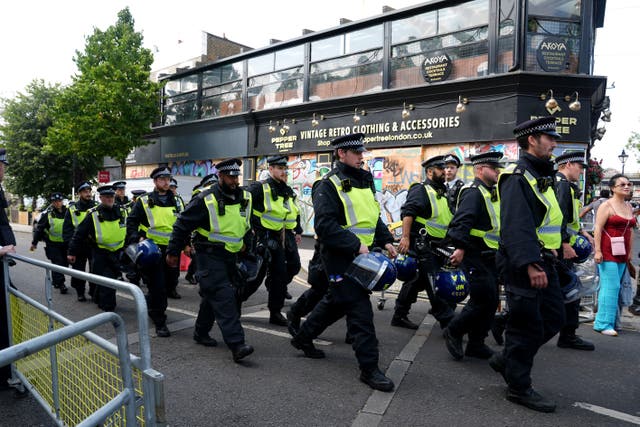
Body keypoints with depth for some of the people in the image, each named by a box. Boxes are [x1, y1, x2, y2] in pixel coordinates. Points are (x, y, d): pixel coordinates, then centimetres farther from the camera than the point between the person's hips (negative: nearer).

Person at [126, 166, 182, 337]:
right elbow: (131, 221, 0)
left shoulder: (174, 202, 12)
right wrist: (137, 238, -14)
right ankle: (159, 322, 5)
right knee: (157, 286, -6)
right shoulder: (144, 201, -1)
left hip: (170, 249, 5)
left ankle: (152, 305, 40)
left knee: (171, 282, 12)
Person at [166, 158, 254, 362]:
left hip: (230, 255, 7)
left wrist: (245, 240, 18)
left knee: (212, 295, 18)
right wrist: (173, 252, -2)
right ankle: (236, 345, -17)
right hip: (209, 255, -6)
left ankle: (201, 332, 35)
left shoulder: (245, 198, 5)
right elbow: (182, 225, -6)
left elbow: (248, 223, 25)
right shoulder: (205, 200, -14)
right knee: (223, 297, -15)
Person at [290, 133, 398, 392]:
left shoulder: (364, 181, 15)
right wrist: (356, 246, -26)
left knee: (336, 302, 21)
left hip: (360, 255, 9)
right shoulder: (329, 185, -12)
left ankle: (303, 337, 40)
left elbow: (374, 217, 23)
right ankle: (369, 368, 5)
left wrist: (386, 241, 8)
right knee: (360, 310, -6)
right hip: (341, 257, -9)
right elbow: (325, 225, -21)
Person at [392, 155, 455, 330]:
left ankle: (399, 316, 21)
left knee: (416, 281, 12)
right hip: (422, 245, -9)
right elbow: (407, 213, -20)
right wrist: (405, 237, -29)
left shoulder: (442, 193, 20)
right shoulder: (420, 190, -8)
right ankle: (447, 321, -1)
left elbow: (448, 219, 27)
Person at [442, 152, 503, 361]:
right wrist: (460, 248, -35)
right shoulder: (473, 192, -13)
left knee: (491, 302, 11)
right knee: (484, 300, -10)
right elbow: (462, 221, -26)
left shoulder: (491, 193, 19)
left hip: (490, 258, 10)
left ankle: (476, 344, 21)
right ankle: (453, 332, 8)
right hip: (475, 257, -10)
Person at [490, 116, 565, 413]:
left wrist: (547, 258, 23)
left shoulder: (540, 176, 18)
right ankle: (518, 386, 15)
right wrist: (530, 264, -30)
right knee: (526, 326, -1)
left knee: (554, 317, 16)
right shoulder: (517, 176, -15)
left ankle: (507, 359, 28)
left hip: (542, 262, 10)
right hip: (523, 265, -10)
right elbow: (517, 225, -25)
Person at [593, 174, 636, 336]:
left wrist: (630, 252, 15)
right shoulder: (607, 205, -6)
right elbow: (597, 229, -11)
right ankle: (604, 324, -3)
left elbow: (630, 230, 20)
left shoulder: (629, 207, 16)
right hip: (608, 252, -7)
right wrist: (597, 251, -18)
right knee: (611, 286, -9)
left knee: (612, 287, 8)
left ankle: (603, 321, 15)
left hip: (622, 254, 7)